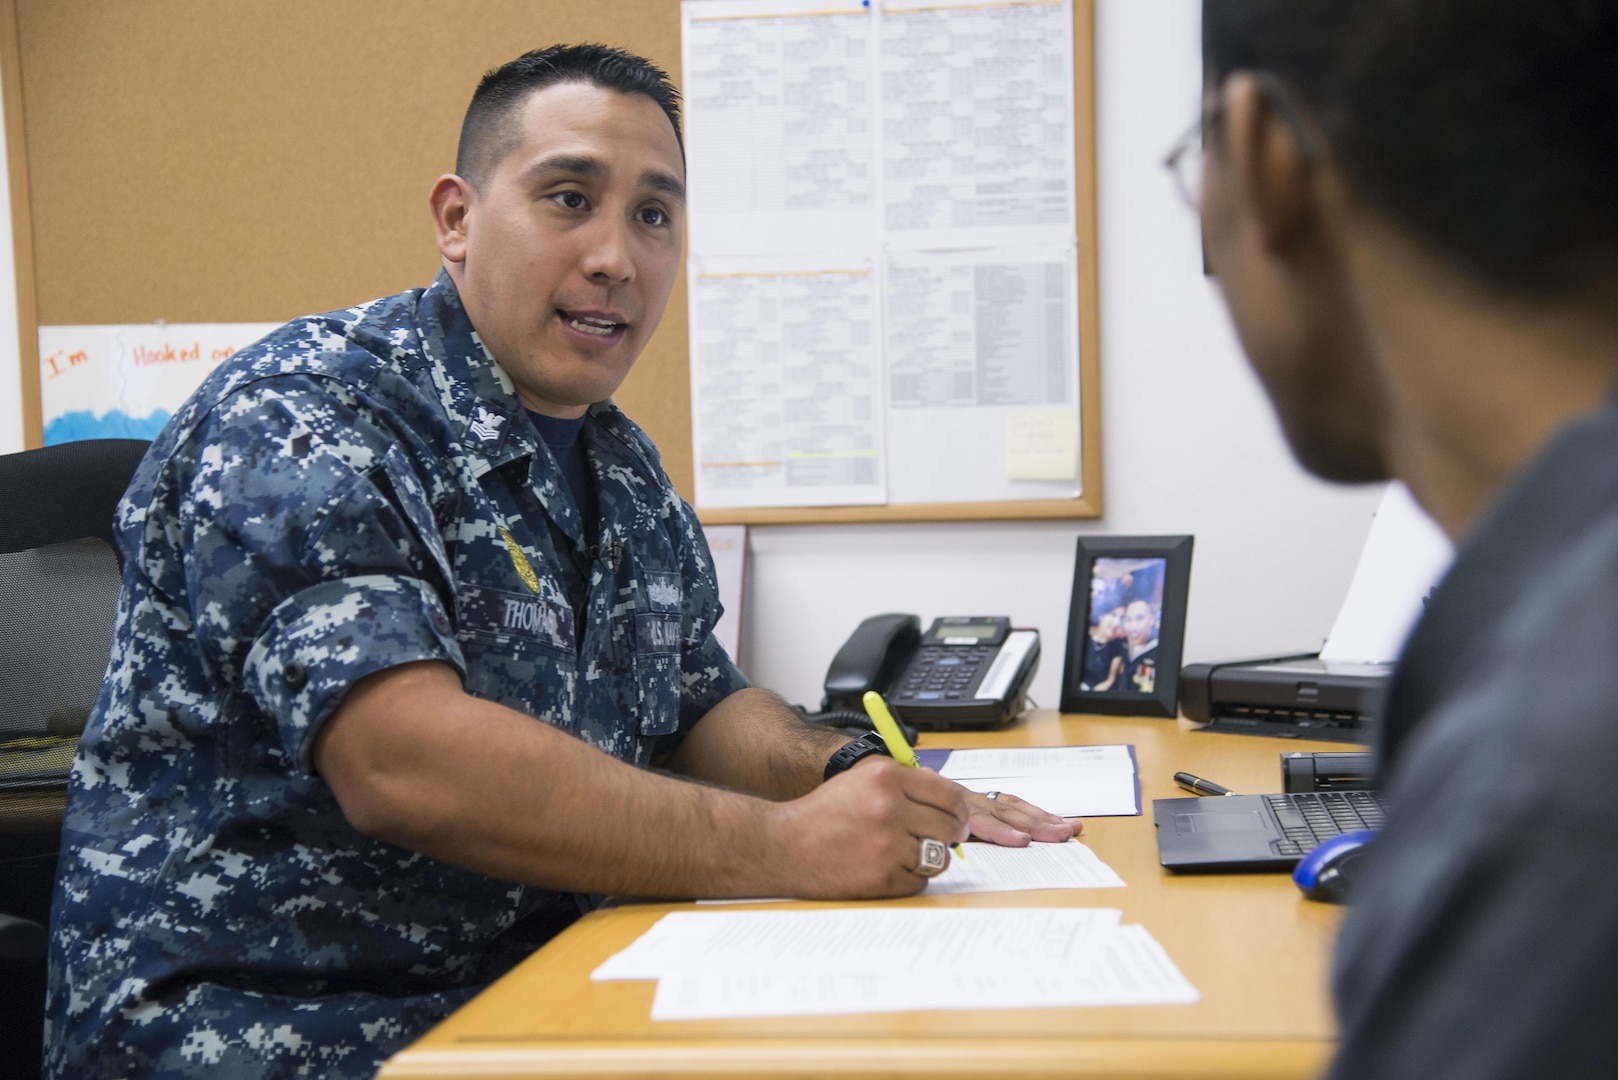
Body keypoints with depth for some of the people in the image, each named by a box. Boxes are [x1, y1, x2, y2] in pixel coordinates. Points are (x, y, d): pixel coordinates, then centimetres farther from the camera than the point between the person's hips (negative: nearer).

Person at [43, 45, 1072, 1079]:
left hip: (537, 988, 8)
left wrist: (853, 777, -3)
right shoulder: (299, 421, -16)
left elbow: (700, 708, 18)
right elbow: (406, 763, -27)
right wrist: (783, 846, -28)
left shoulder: (627, 471, 10)